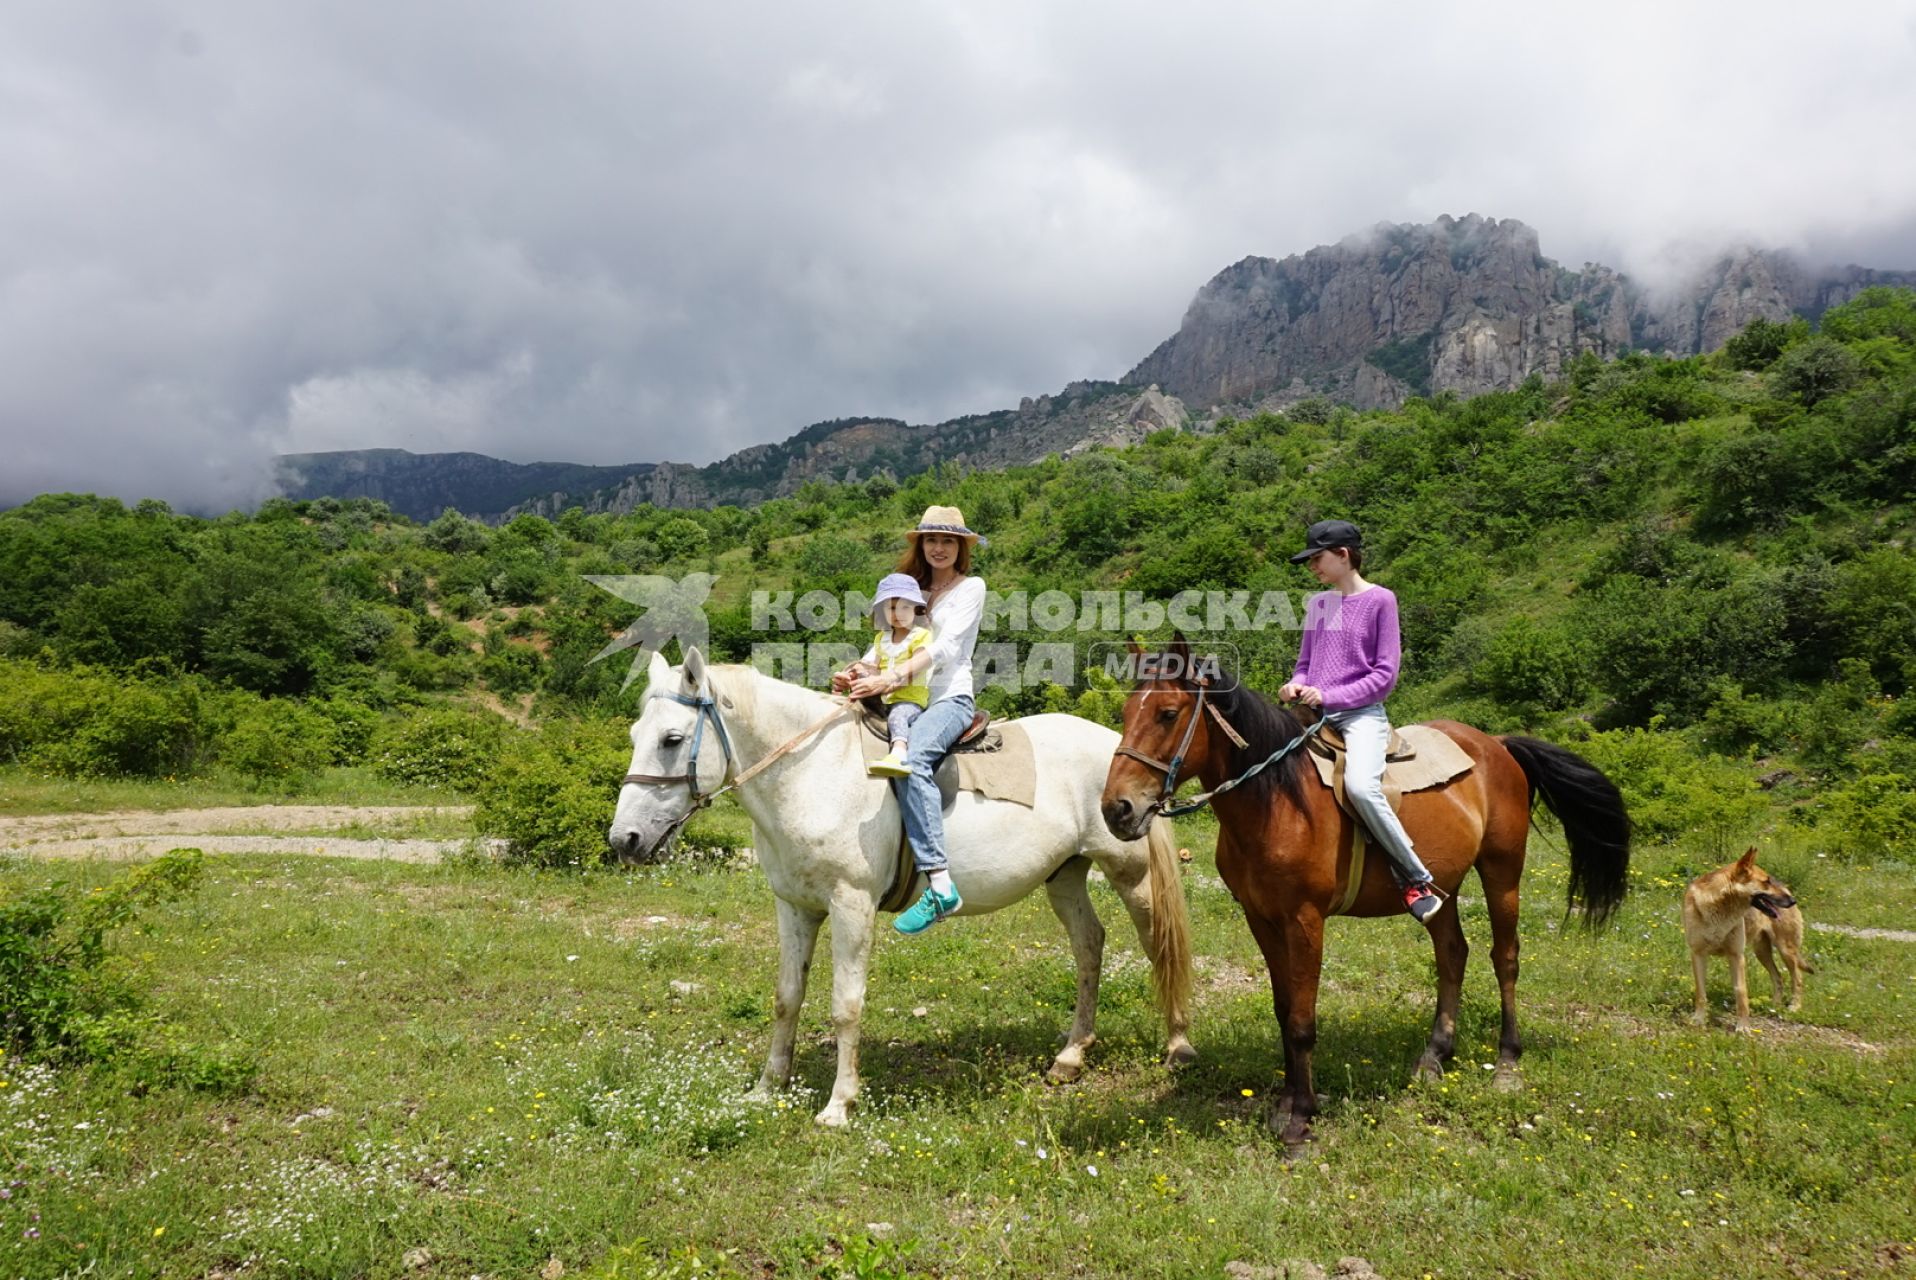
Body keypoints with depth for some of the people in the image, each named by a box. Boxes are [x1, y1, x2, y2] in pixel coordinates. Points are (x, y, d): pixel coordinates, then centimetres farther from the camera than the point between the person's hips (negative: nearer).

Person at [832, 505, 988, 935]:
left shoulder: (971, 587, 3)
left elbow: (943, 648, -11)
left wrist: (889, 680, -25)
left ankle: (940, 885, -41)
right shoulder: (912, 589, 23)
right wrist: (854, 673, -6)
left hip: (951, 698, -8)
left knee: (912, 759, -35)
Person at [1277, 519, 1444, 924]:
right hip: (1316, 713, 7)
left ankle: (1417, 880, -16)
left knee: (1361, 786, -32)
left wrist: (1329, 694, -16)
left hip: (1361, 713, -7)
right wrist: (1296, 686, -2)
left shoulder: (1380, 599, -2)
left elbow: (1385, 674, -6)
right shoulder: (1317, 603, 15)